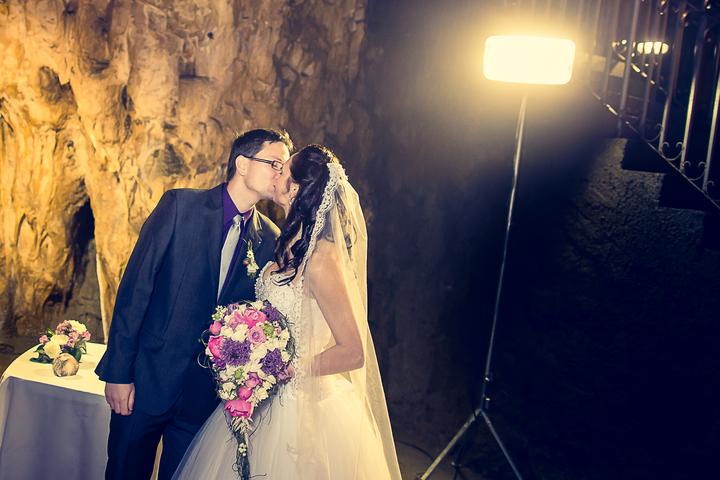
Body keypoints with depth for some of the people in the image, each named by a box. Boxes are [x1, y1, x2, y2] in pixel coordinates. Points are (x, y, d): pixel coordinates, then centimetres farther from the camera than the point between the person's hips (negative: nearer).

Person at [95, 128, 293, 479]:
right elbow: (135, 287, -10)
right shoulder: (180, 205, -9)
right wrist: (117, 371, -12)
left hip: (209, 389, 2)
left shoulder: (269, 238, 0)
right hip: (150, 375, -2)